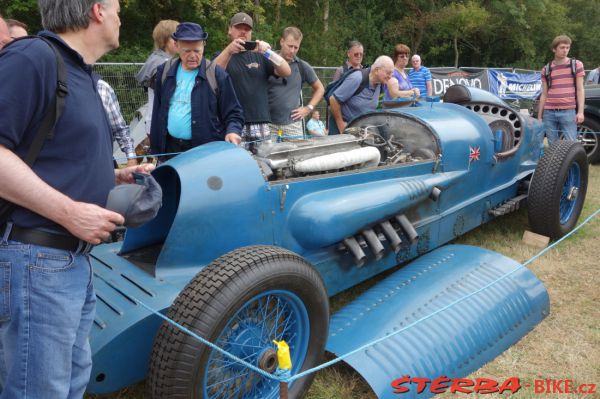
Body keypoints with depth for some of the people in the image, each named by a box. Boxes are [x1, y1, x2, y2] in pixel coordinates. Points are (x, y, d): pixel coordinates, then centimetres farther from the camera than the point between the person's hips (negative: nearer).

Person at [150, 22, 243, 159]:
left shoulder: (217, 75, -7)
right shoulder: (165, 72, 7)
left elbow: (234, 113, -3)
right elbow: (158, 113, 13)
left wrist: (232, 131, -24)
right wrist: (156, 148, 11)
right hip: (170, 148, 4)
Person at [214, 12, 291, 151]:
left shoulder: (259, 56, 16)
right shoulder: (223, 56, 11)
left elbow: (286, 72, 4)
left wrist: (268, 52, -12)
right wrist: (228, 50, -26)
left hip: (261, 124, 3)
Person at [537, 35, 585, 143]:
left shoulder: (577, 65, 7)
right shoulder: (546, 69, 11)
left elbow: (580, 90, 4)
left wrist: (580, 112, -5)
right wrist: (539, 116, 10)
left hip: (568, 112, -2)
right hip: (549, 113, 2)